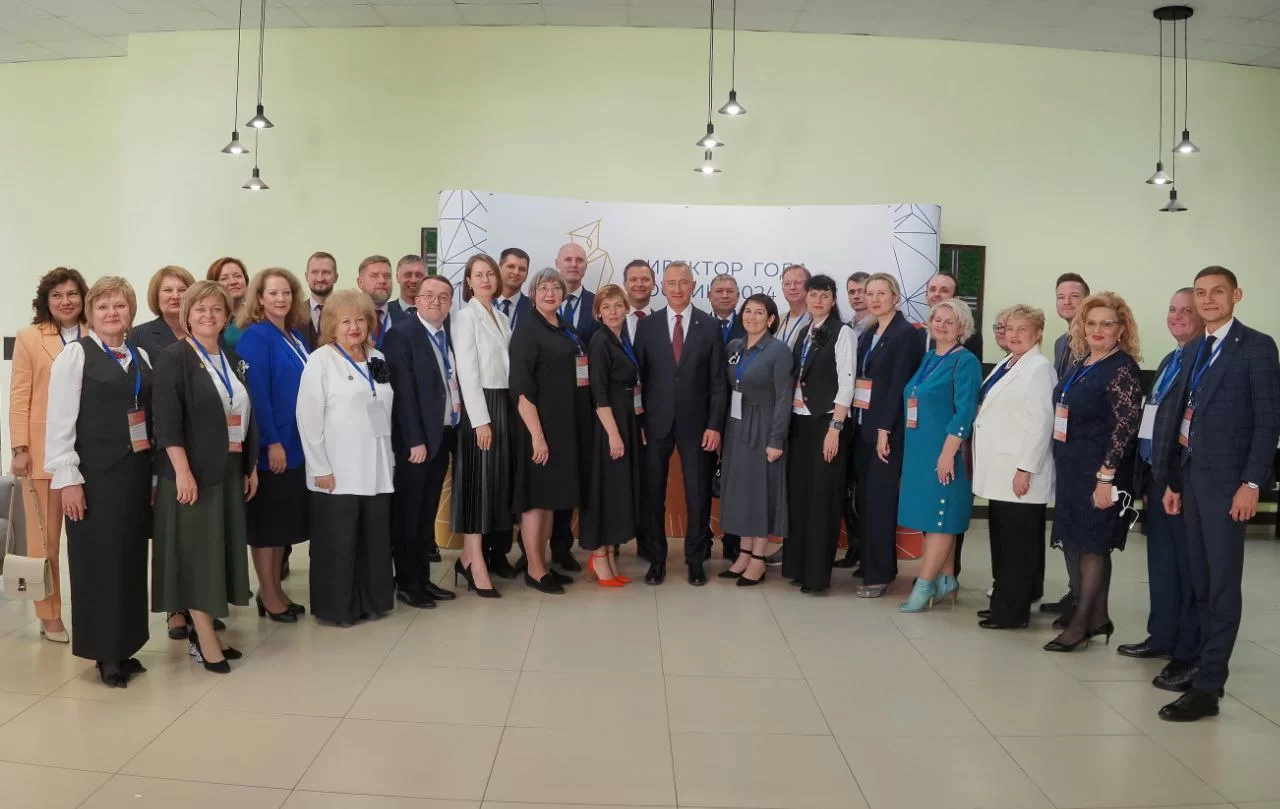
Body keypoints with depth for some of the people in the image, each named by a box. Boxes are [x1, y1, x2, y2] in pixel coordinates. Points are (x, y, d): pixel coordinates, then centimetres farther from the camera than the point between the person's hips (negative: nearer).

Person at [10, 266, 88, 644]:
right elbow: (19, 397, -1)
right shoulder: (29, 338, 1)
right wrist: (20, 449, -8)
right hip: (43, 449, -2)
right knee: (45, 536, 6)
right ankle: (49, 616, 16)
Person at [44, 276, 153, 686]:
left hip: (136, 471, 5)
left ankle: (123, 647, 22)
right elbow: (59, 420, -8)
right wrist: (67, 478, -13)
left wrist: (156, 473, 8)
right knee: (100, 561, 2)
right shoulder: (75, 354, -4)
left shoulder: (141, 357, 11)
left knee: (131, 559, 10)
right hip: (95, 474, -5)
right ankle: (104, 653, 13)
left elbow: (151, 416, 11)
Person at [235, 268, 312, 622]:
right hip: (271, 445, -8)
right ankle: (267, 593, 13)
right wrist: (272, 442, -21)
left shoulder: (297, 335, 11)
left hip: (297, 443, 8)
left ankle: (275, 587, 25)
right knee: (267, 520, 2)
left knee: (287, 518, 14)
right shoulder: (254, 336, -11)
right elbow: (256, 394, -18)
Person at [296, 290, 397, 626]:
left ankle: (371, 601, 24)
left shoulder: (377, 358, 11)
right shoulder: (320, 361, -6)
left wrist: (390, 458, 11)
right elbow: (308, 418, -10)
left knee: (375, 539, 10)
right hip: (337, 471, -5)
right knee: (338, 542, 3)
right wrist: (320, 468, -13)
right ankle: (335, 607, 17)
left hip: (376, 468, 5)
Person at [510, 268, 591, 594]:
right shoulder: (527, 329, -10)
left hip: (566, 424, 8)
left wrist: (577, 425, 12)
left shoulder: (568, 330, 13)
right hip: (539, 425, -8)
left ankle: (543, 564, 22)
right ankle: (534, 570, 8)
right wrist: (537, 434, -22)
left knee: (552, 494, 13)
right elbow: (521, 387, -16)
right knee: (536, 494, -1)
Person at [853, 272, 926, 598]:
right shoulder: (867, 335, 15)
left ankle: (880, 574, 4)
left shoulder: (907, 334, -8)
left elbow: (899, 385, -14)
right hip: (864, 427, 7)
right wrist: (861, 425, 5)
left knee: (880, 500, -4)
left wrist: (884, 430, -18)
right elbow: (861, 379, 13)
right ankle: (869, 564, 19)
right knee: (865, 499, 9)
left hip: (887, 430, -7)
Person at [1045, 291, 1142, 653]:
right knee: (1086, 544, 13)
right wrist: (1062, 466, 16)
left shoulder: (1122, 368, -12)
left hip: (1100, 471, -8)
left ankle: (1080, 623, 6)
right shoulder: (1081, 364, 11)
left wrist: (1106, 477, -21)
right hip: (1072, 469, 8)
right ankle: (1098, 617, 23)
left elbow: (1126, 426, -17)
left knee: (1093, 545, -1)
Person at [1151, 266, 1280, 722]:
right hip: (1191, 475, 7)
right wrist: (1173, 480, 12)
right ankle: (1206, 665, 25)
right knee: (1201, 581, 13)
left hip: (1227, 479, -7)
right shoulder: (1194, 349, 14)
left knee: (1222, 584, -3)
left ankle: (1207, 688, 0)